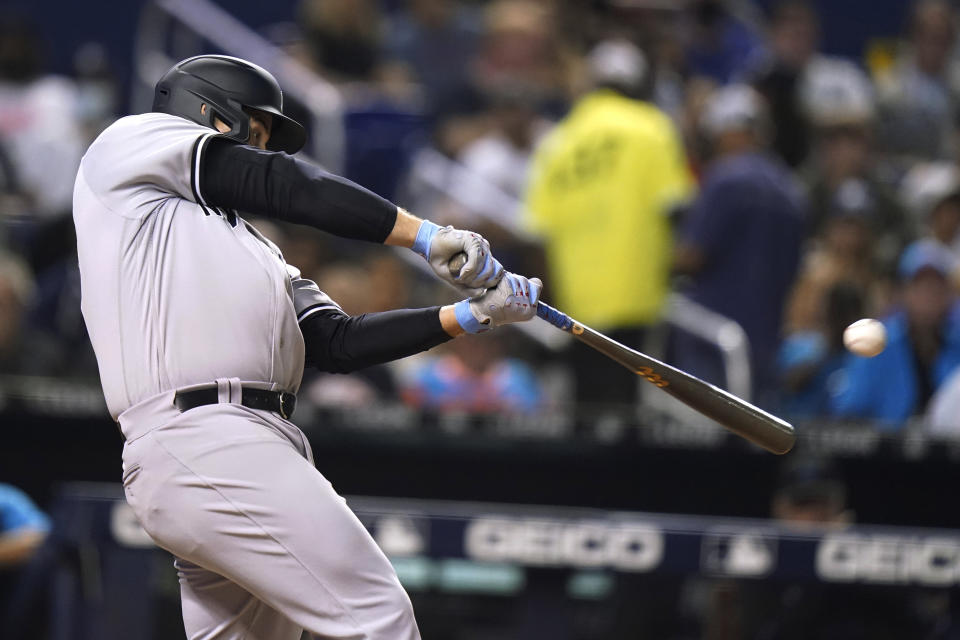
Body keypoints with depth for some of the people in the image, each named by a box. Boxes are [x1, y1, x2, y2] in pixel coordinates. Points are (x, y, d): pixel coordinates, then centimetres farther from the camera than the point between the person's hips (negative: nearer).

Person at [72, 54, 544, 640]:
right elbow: (279, 186, 3)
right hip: (203, 442, -9)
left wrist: (472, 315, 14)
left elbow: (338, 343, 21)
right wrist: (424, 235, 0)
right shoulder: (131, 141, 13)